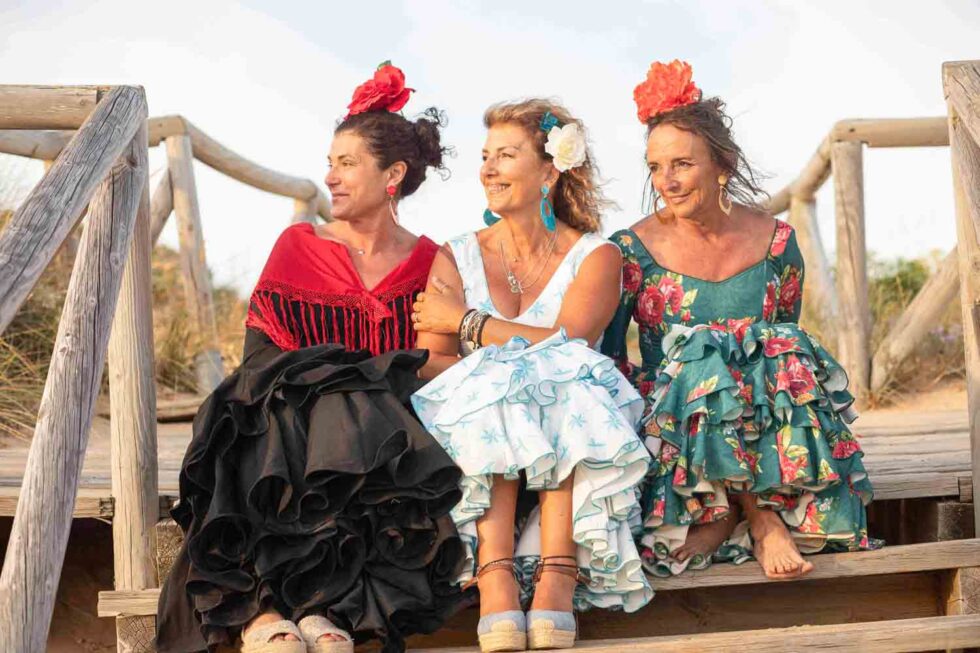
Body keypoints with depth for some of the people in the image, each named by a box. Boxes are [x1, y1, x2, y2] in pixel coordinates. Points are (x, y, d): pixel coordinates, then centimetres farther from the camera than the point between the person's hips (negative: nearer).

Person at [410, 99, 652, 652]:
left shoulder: (595, 257, 7)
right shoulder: (455, 260, 12)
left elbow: (568, 344, -12)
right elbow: (430, 367, -1)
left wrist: (466, 321, -6)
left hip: (570, 446, -1)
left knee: (565, 387, -31)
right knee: (491, 389, -30)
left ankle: (558, 573, -43)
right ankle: (495, 580, -45)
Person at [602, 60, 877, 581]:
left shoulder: (775, 243, 3)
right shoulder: (632, 250, -3)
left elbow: (789, 351, 11)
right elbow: (605, 356, -2)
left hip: (768, 422, 2)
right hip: (667, 418, -2)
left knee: (787, 351, -29)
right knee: (704, 364, -33)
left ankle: (749, 506, -21)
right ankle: (759, 517, -20)